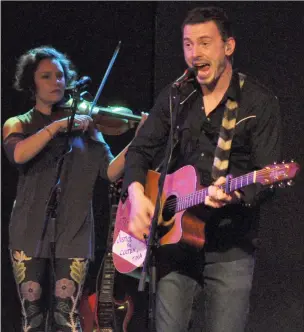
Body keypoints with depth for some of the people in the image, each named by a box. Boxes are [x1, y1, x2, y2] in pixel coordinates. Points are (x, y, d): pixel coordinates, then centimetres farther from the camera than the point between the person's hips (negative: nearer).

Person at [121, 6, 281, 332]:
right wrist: (137, 193, -8)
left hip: (230, 247, -4)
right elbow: (140, 150, 12)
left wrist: (236, 194, -30)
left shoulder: (259, 103, -5)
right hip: (175, 239, 4)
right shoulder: (175, 97, 9)